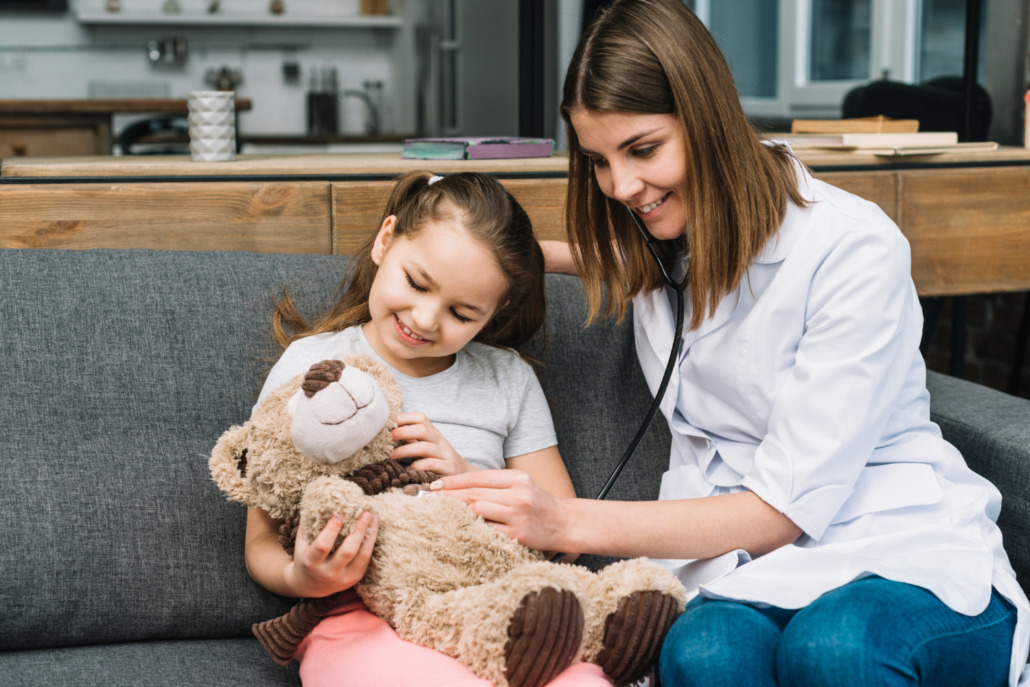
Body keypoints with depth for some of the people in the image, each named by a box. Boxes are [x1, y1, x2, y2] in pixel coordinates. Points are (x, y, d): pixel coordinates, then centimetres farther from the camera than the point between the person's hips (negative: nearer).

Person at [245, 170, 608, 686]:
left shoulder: (509, 380, 15)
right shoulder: (312, 364, 7)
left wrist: (474, 481, -5)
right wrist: (301, 580, -16)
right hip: (360, 619, -2)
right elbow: (261, 544, 8)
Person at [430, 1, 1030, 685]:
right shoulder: (650, 248, 9)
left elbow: (786, 507, -15)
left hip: (905, 553, -3)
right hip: (745, 558, 4)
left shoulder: (855, 249, -13)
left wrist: (568, 522, -20)